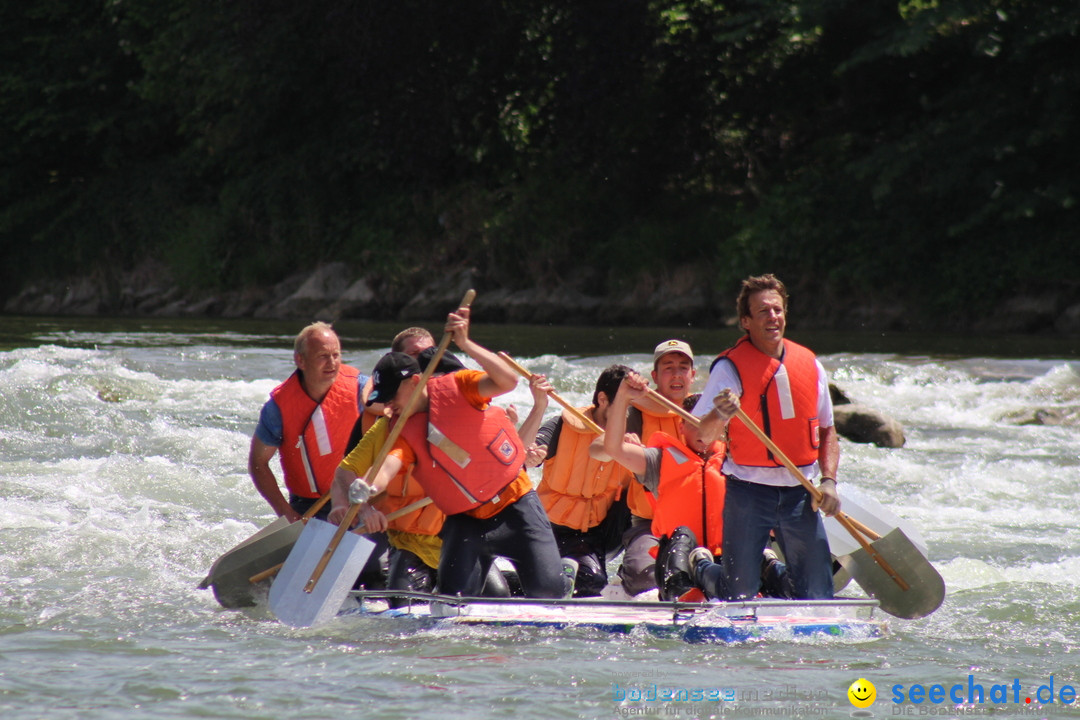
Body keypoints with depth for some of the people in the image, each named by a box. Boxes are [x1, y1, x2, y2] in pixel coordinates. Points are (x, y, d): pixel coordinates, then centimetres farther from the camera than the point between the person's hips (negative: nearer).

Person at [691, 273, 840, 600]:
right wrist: (720, 415, -34)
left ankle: (785, 577, 31)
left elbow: (826, 431, 15)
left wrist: (828, 480, 0)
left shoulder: (809, 364, 7)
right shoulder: (731, 367, -7)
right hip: (749, 492, -4)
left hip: (799, 495, 4)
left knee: (818, 601, 4)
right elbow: (697, 437, -13)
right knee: (740, 600, 0)